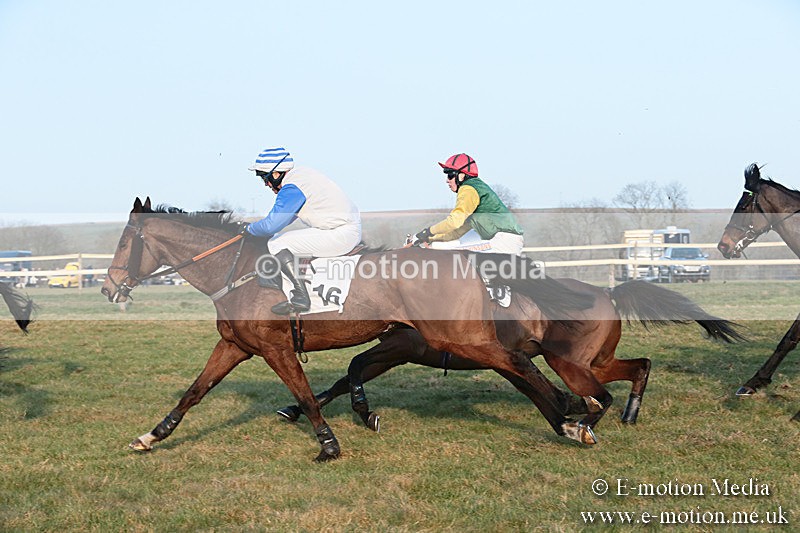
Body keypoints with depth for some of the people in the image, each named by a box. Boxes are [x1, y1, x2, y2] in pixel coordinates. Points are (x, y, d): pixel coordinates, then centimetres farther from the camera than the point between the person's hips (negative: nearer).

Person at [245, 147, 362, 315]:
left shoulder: (291, 189, -17)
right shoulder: (300, 174, 13)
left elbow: (271, 226, -21)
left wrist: (249, 229, -1)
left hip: (341, 235, -10)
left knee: (276, 244, -11)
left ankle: (300, 297, -15)